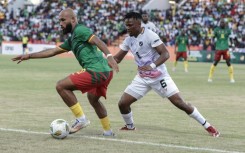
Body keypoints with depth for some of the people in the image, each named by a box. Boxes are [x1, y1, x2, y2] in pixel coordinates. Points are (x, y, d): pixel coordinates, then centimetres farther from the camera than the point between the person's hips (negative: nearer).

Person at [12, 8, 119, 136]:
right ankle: (108, 131, 39)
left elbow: (97, 41, -18)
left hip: (96, 70, -10)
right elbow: (53, 51, 30)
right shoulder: (72, 40, 26)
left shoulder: (79, 30, -3)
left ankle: (81, 119, -5)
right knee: (93, 98, 34)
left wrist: (109, 56, -34)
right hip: (106, 72, 10)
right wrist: (29, 56, 31)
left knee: (61, 86, -8)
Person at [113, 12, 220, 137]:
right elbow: (117, 58, 10)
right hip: (142, 78, 6)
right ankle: (130, 126, 26)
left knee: (180, 103, -12)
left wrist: (152, 66, -37)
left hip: (159, 76, -6)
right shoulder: (128, 40, 3)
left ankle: (208, 127, -2)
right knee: (122, 103, -3)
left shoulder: (149, 35, -18)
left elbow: (165, 54, -22)